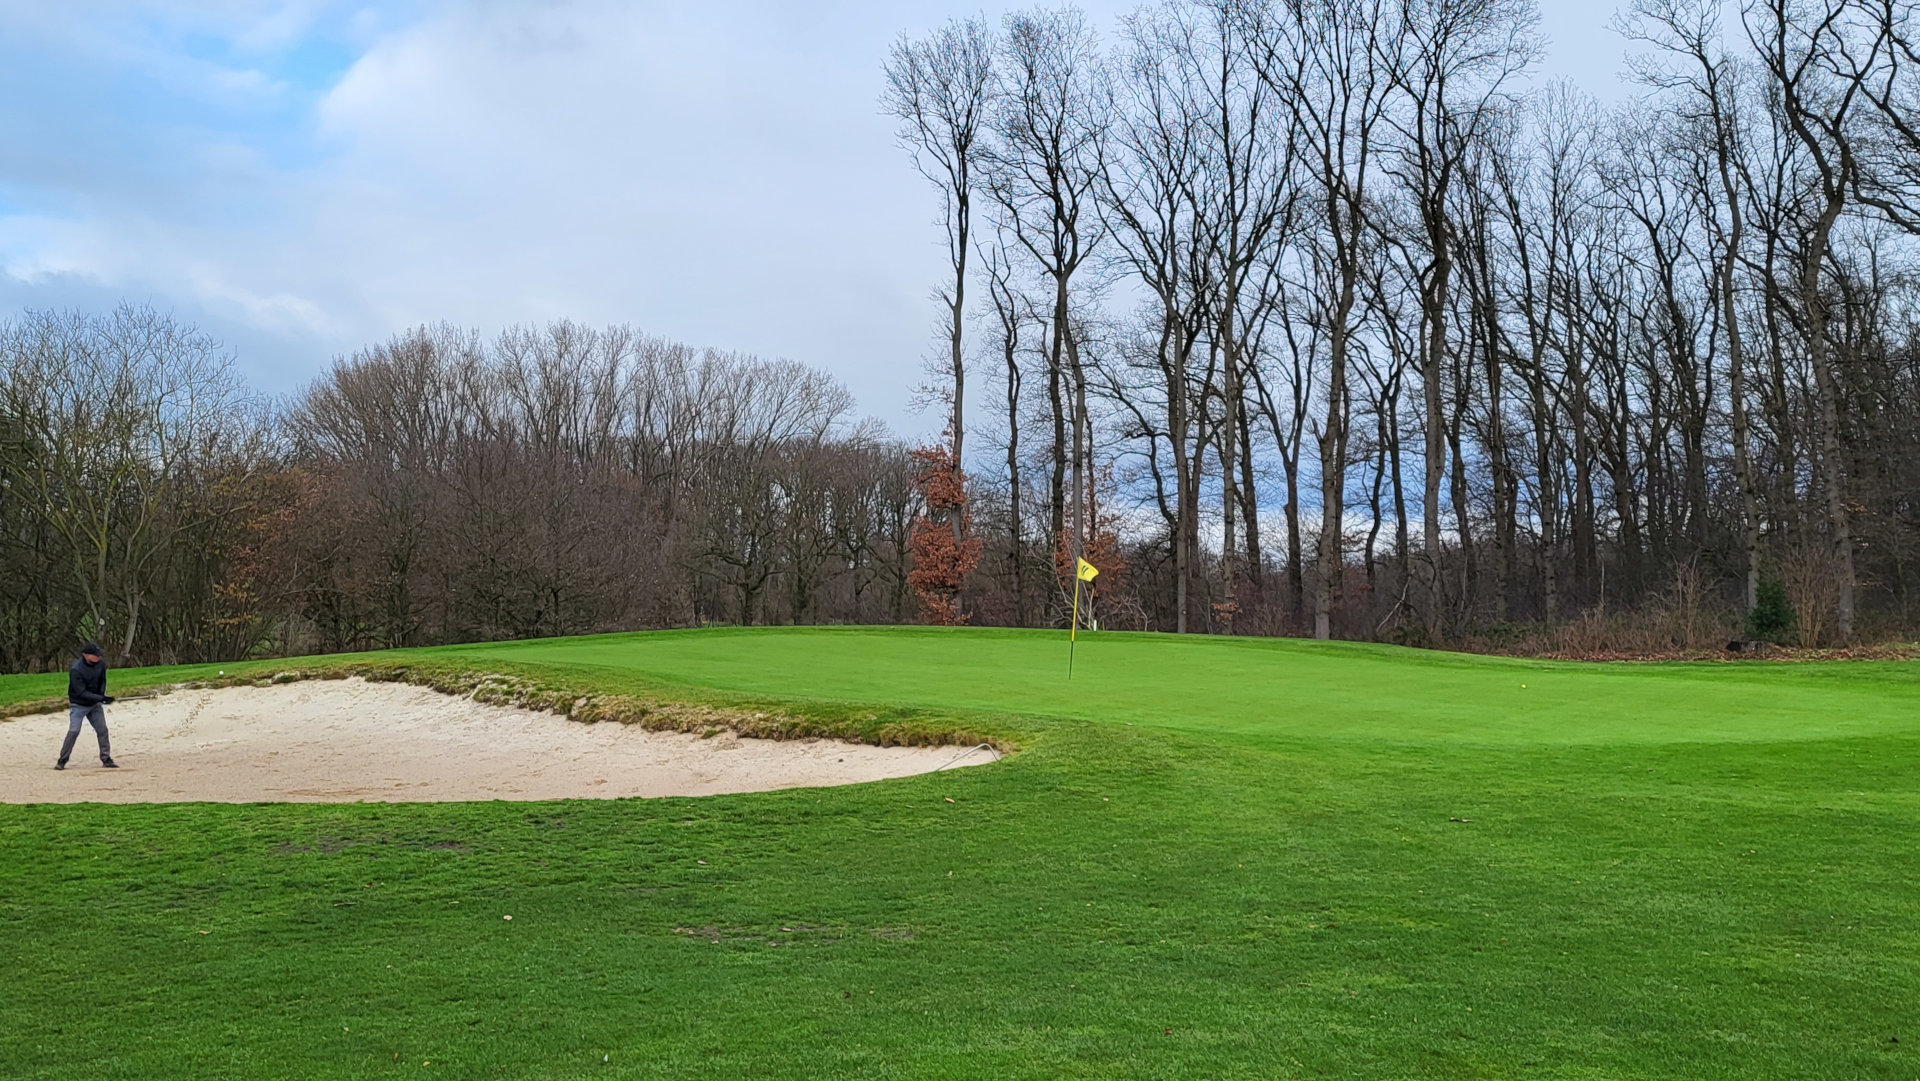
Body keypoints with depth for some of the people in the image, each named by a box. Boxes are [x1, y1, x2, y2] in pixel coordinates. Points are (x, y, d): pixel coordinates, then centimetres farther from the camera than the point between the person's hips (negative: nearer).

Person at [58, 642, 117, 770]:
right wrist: (101, 698, -33)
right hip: (78, 705, -5)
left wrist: (102, 696, -6)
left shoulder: (100, 665, -8)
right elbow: (81, 692, -27)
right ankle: (62, 761, -1)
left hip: (95, 704, 5)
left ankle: (106, 759, 9)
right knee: (73, 731, -13)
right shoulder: (75, 670, -25)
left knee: (102, 730, 1)